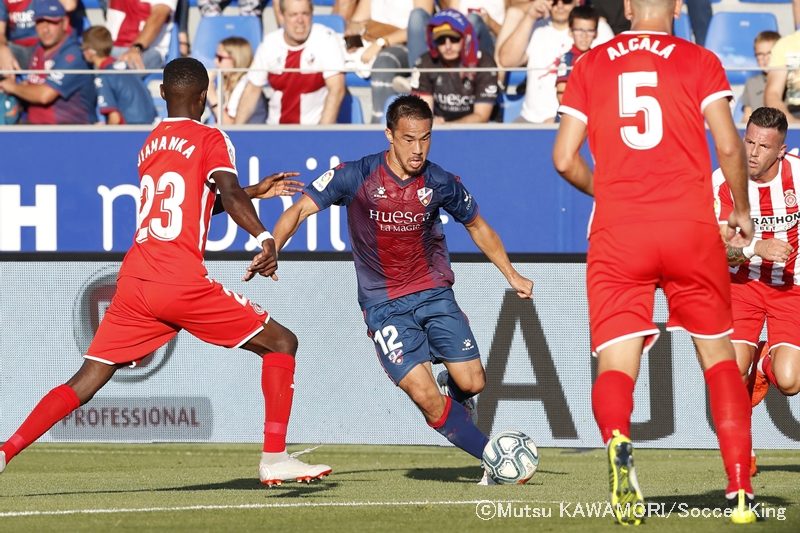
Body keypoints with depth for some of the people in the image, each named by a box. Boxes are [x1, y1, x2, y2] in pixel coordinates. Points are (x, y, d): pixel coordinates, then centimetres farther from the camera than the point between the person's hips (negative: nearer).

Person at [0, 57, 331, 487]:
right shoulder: (209, 140, 2)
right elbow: (229, 195, -18)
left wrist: (254, 191, 41)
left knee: (85, 383, 10)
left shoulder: (150, 145, 22)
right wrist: (264, 238, -29)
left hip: (133, 283, 6)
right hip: (182, 285, -6)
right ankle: (274, 458, -4)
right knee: (281, 343, 6)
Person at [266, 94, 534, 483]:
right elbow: (300, 209, -13)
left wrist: (511, 274, 15)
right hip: (383, 303, -2)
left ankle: (453, 394, 31)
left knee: (471, 382, -8)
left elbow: (477, 226, 14)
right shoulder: (355, 177, -13)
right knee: (425, 395, -16)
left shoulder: (441, 184, -4)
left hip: (434, 292, 2)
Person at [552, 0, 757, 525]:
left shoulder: (590, 65, 10)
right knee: (718, 355, 14)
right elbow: (729, 147, -3)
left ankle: (618, 441, -36)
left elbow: (566, 159, 6)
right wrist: (741, 210, 14)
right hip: (692, 228, 0)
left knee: (615, 365, -3)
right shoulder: (700, 62, 5)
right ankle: (740, 492, 8)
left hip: (617, 233, 0)